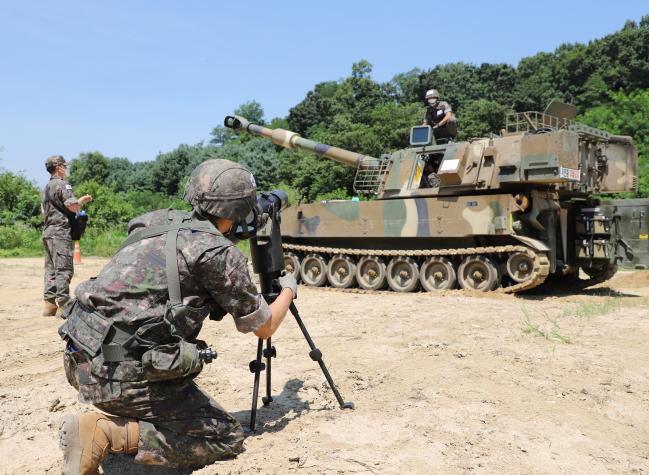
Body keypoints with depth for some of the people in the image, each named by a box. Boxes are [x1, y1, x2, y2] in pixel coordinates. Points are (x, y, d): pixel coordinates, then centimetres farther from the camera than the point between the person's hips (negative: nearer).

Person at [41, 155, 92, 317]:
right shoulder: (62, 185, -9)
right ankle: (62, 305, -12)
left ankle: (49, 305, 11)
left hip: (47, 232, 9)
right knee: (63, 269, -9)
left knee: (51, 269, 10)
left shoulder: (46, 187, 20)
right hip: (60, 232, -9)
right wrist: (83, 200, 1)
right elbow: (73, 206, -19)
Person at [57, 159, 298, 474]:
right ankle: (105, 432, -7)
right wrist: (289, 289, 22)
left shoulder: (157, 221, 11)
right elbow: (264, 328, 3)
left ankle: (122, 417, 15)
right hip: (123, 376, -9)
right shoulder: (220, 253, -9)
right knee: (227, 438, 4)